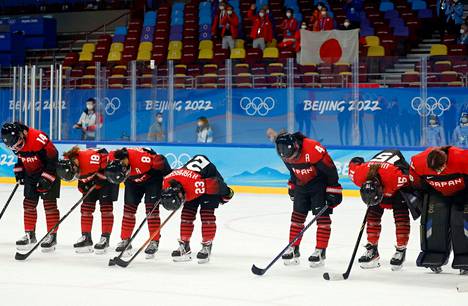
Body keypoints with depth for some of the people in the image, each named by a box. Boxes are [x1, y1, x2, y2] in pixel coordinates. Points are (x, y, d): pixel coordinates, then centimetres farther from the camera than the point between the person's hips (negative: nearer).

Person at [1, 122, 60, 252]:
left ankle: (52, 236, -1)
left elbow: (52, 158, -26)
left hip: (49, 172, -7)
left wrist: (46, 179, -24)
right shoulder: (17, 142, -8)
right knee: (29, 203, 7)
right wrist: (18, 171, 7)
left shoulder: (38, 138, -32)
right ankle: (30, 234, 16)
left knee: (49, 203, -7)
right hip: (31, 174, 7)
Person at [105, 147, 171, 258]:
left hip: (153, 178, -5)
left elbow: (162, 163, -27)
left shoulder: (143, 158, -43)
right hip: (133, 180, 5)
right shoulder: (113, 158, -26)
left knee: (151, 208, -11)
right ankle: (125, 240, 11)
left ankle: (154, 242, -5)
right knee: (129, 207, 2)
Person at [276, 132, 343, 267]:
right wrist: (292, 185, 18)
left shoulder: (313, 149, -34)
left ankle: (320, 251, -6)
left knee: (322, 215, -9)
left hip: (320, 183, -6)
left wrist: (333, 191, -19)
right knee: (297, 215, 5)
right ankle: (293, 249, 13)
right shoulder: (286, 154, -12)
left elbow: (330, 169, -24)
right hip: (301, 184, 6)